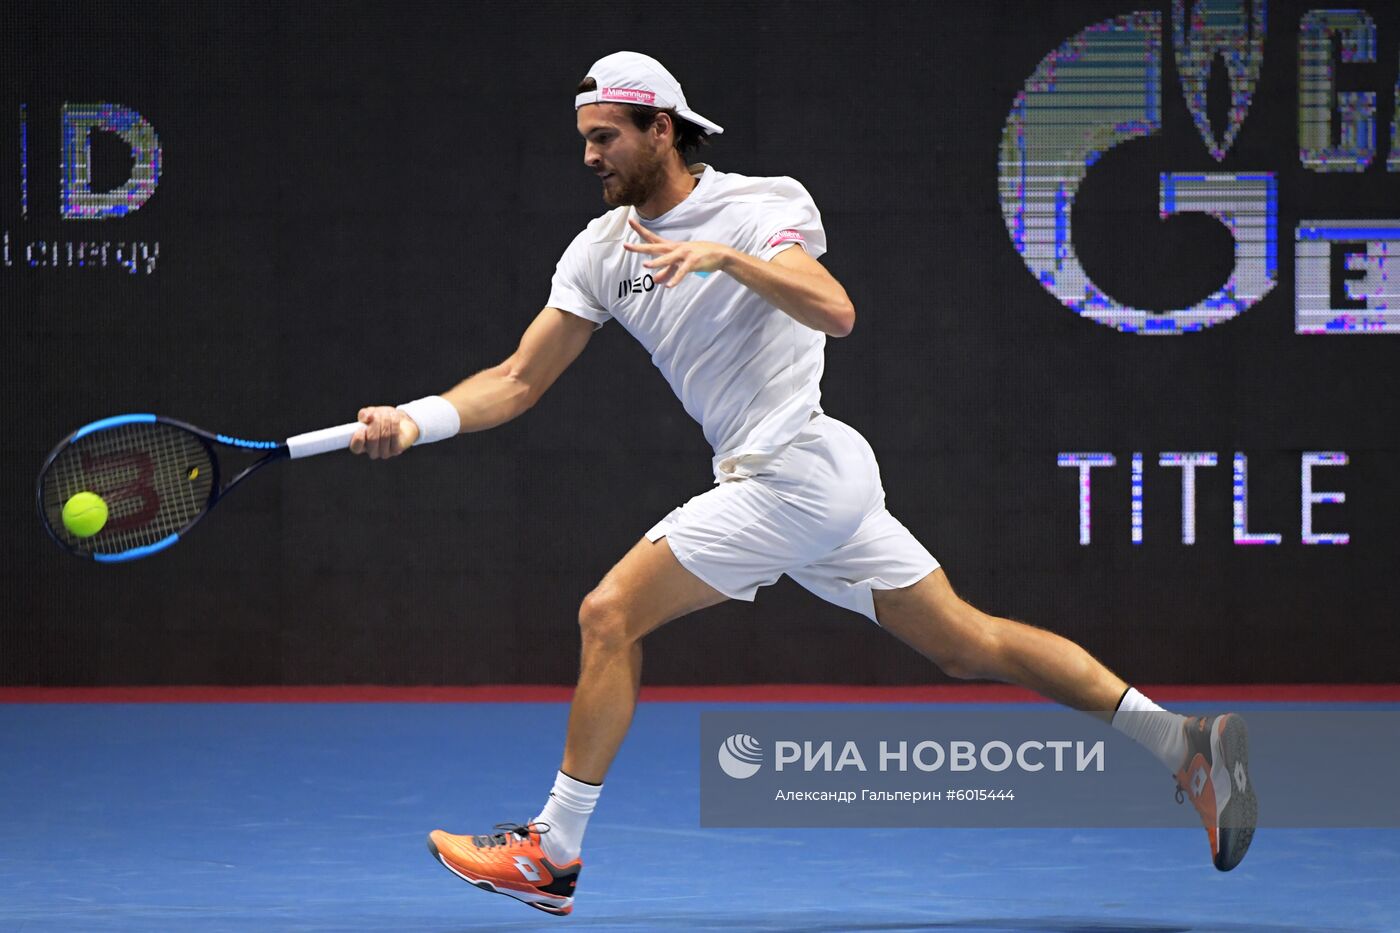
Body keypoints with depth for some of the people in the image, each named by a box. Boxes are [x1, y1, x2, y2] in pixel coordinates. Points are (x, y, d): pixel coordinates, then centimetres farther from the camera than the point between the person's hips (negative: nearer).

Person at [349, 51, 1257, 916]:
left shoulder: (762, 205, -9)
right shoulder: (603, 250, 11)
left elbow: (835, 312, -25)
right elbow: (520, 381, 9)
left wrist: (728, 256, -34)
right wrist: (416, 420, -6)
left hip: (798, 465, -8)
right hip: (789, 483, 8)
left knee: (610, 615, -10)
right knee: (970, 643, 9)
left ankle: (552, 855, -3)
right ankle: (1185, 742, 10)